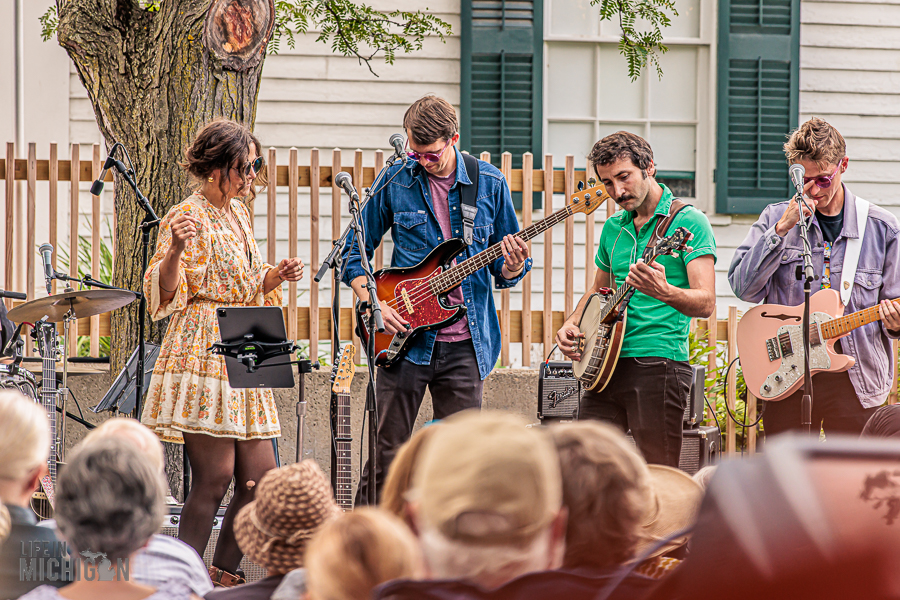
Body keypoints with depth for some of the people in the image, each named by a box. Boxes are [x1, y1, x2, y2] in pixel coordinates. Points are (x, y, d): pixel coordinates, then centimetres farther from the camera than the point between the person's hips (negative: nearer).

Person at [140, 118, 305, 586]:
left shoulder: (238, 213, 18)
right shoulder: (187, 217, -8)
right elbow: (164, 295, -15)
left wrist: (275, 276, 8)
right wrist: (174, 251, -32)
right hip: (202, 353, -9)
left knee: (260, 478, 5)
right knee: (213, 480, -11)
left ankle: (221, 577, 17)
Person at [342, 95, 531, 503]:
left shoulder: (489, 184, 4)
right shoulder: (395, 182, 1)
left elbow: (504, 271, 9)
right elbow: (353, 252, 8)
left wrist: (512, 267, -14)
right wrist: (375, 304, -7)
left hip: (465, 345, 1)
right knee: (386, 456, 0)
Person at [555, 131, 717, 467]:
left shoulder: (688, 222, -5)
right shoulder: (613, 228, 16)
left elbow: (706, 303, -14)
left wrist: (663, 292, -34)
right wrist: (571, 325, 12)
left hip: (657, 365, -7)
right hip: (606, 364, 7)